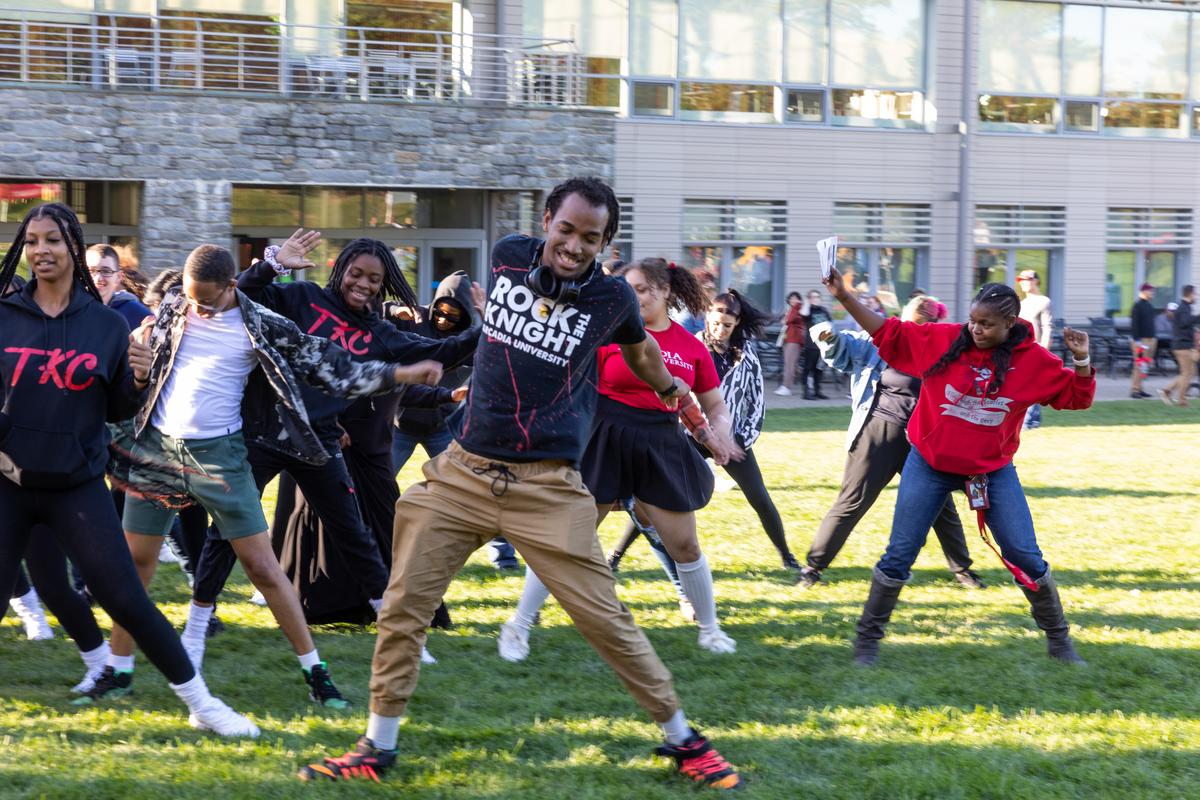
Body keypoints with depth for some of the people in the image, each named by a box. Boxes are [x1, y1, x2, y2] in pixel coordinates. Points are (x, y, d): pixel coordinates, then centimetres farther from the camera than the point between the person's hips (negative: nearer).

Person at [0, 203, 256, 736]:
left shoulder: (107, 325, 1)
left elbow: (116, 411, 5)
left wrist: (137, 382, -13)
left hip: (79, 487, 0)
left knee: (127, 601, -2)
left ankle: (201, 704, 9)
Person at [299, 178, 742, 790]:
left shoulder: (612, 298, -5)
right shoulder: (507, 257, 1)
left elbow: (639, 348, 19)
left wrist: (670, 389, 36)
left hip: (547, 488, -3)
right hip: (461, 473, 3)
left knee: (604, 618, -4)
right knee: (402, 608, 1)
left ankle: (681, 738, 11)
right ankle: (378, 748, 14)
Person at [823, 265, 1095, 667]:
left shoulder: (1034, 360, -9)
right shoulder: (942, 339, -11)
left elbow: (1077, 396, -1)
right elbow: (889, 333, -4)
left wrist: (1082, 361, -20)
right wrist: (845, 297, -12)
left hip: (994, 470, 0)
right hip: (930, 465, 0)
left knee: (1026, 556, 2)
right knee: (899, 554, 0)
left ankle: (1059, 640, 19)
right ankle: (867, 640, 14)